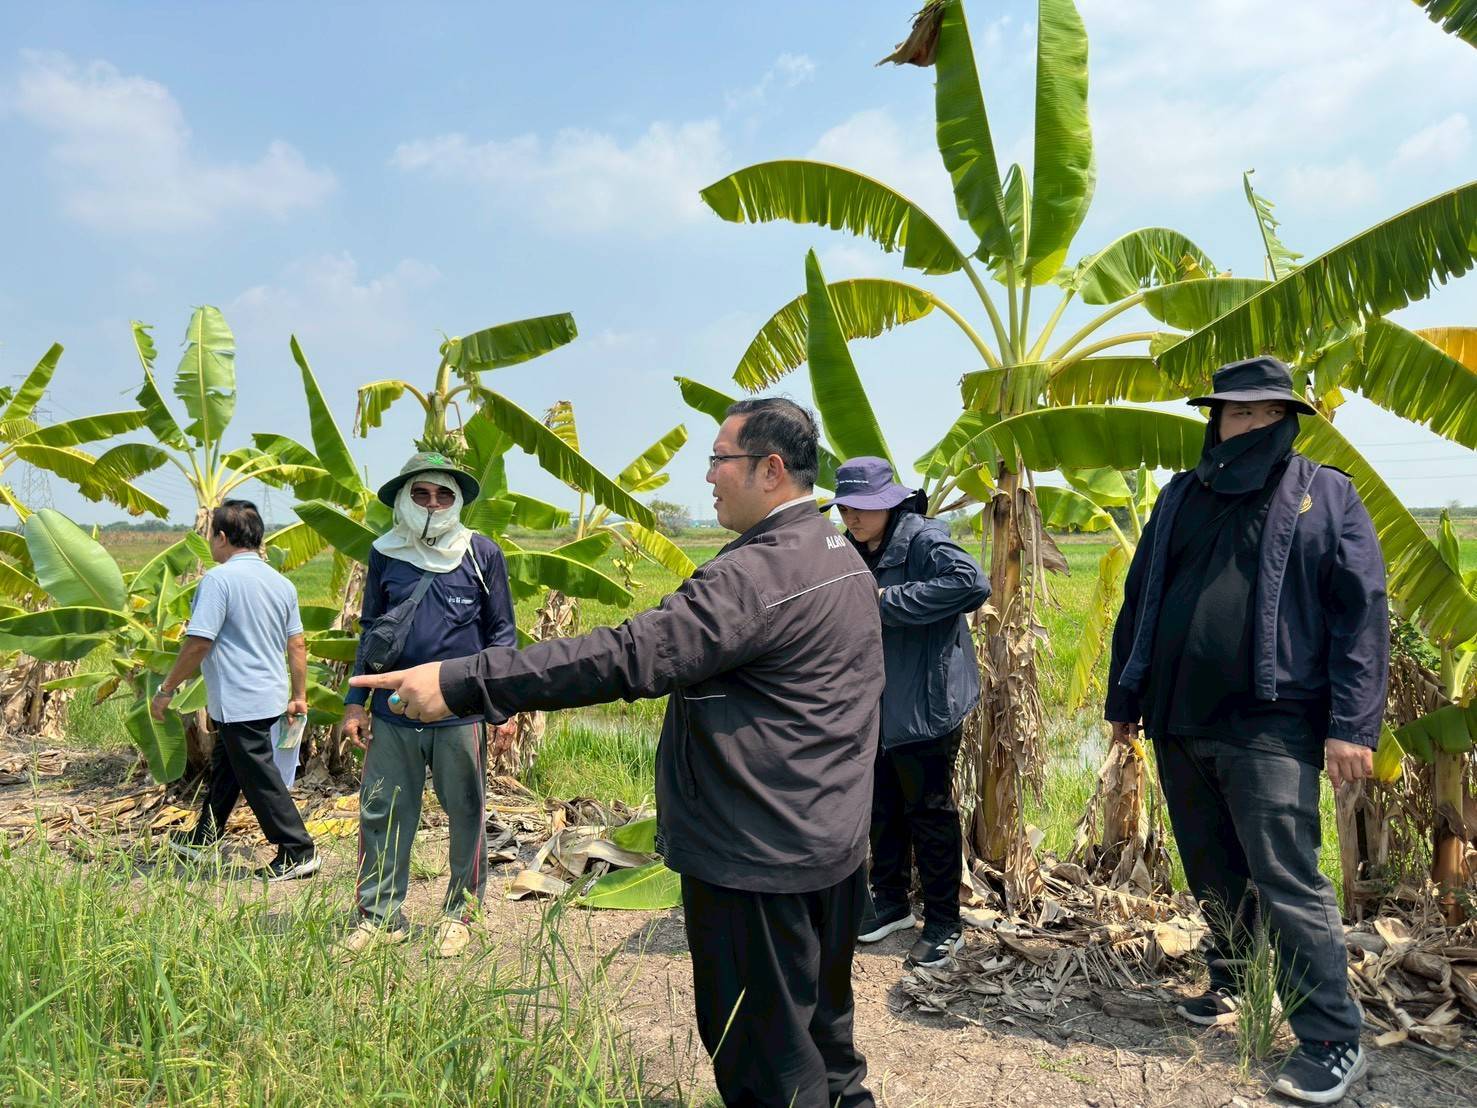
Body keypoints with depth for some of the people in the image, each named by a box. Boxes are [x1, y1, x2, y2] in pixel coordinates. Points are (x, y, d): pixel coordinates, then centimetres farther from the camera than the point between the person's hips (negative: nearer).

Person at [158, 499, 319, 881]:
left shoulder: (219, 579, -16)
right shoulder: (281, 582, 7)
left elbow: (198, 643, -20)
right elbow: (297, 644, 9)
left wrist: (167, 689, -10)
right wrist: (299, 696, 16)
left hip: (239, 703, -9)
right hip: (270, 696, 9)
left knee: (260, 779, -1)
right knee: (224, 766, 24)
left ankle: (299, 853, 3)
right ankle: (202, 839, 39)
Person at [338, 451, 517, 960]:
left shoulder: (482, 554, -2)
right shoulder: (385, 554, 6)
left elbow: (501, 632, 2)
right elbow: (371, 630, 13)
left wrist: (502, 705, -3)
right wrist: (354, 702, 8)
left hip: (460, 713, -2)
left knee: (466, 814, 9)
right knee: (381, 814, 8)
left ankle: (459, 912, 26)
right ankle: (380, 915, 23)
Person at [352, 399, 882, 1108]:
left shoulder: (756, 574, -24)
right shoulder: (846, 559, 7)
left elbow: (628, 656, -32)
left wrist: (461, 683, -31)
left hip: (758, 861, -9)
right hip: (839, 847, 9)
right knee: (825, 1026, 25)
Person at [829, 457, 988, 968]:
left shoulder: (922, 539, -16)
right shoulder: (854, 551, 8)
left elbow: (972, 583, -33)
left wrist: (889, 600, -28)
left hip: (924, 705, -8)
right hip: (875, 708, 8)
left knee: (929, 812, 4)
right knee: (881, 809, 18)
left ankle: (944, 925, 20)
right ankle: (891, 903, 36)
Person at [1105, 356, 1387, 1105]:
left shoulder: (1327, 495, -1)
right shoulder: (1180, 498, 12)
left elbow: (1361, 613, -7)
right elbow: (1138, 602, 15)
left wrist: (1352, 724, -14)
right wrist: (1123, 699, 15)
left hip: (1271, 727, -5)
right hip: (1178, 722, 5)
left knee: (1286, 885, -4)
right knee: (1212, 876, 17)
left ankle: (1333, 1042, 10)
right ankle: (1232, 986, 37)